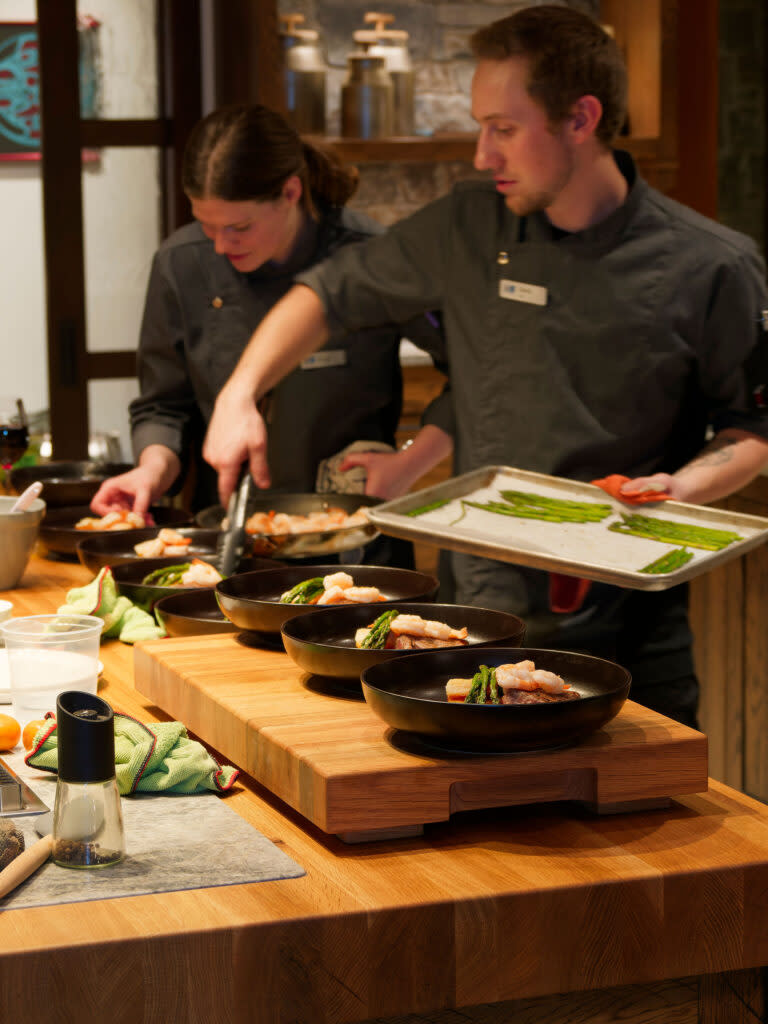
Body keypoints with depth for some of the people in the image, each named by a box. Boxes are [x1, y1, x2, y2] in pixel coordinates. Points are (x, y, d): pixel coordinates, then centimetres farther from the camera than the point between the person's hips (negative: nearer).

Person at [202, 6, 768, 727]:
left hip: (631, 637, -2)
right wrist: (239, 396, 1)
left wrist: (685, 487, -16)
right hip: (484, 610, 3)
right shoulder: (465, 229, 0)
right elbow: (327, 294, 13)